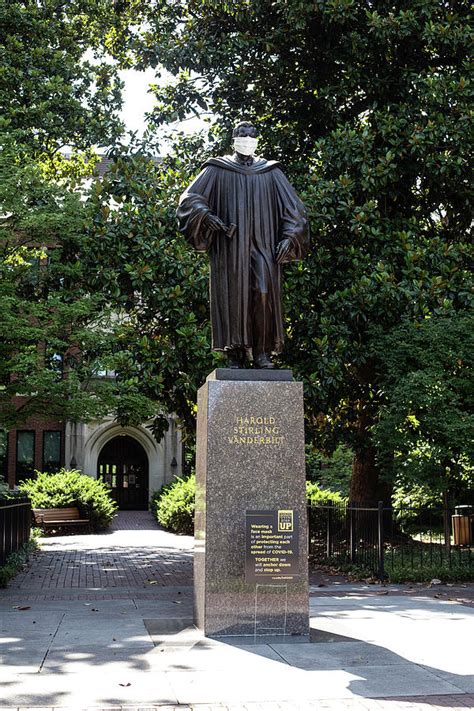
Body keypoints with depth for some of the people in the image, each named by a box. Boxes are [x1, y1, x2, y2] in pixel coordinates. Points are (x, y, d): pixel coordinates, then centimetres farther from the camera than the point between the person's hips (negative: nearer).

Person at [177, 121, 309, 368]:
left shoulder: (271, 172, 15)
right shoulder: (217, 170, 11)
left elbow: (293, 208, 13)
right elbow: (190, 198, 4)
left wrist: (288, 237, -2)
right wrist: (207, 215, -14)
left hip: (262, 245, 1)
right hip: (229, 247, -1)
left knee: (264, 293, -15)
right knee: (232, 298, -5)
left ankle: (262, 353, -11)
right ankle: (235, 355, -1)